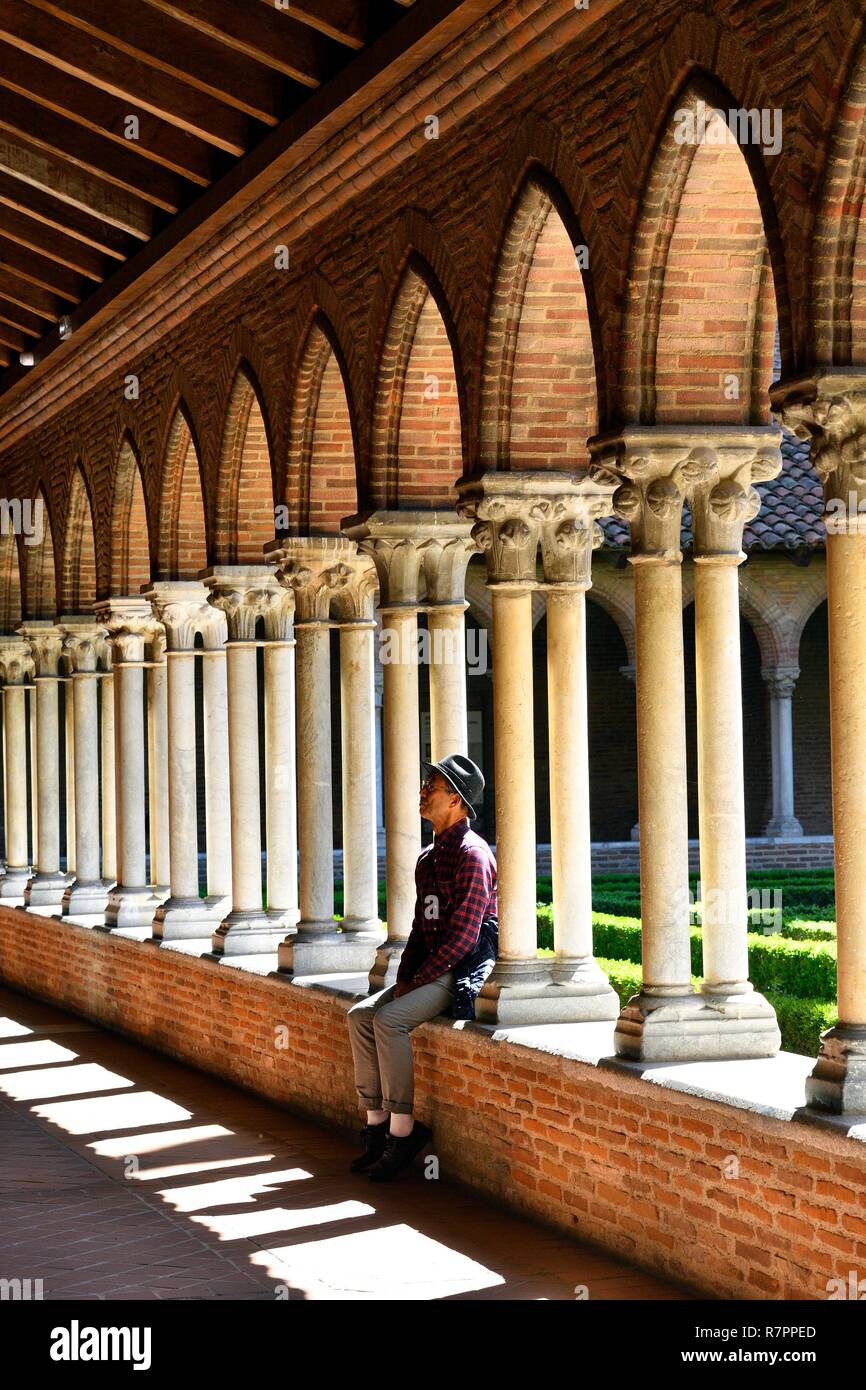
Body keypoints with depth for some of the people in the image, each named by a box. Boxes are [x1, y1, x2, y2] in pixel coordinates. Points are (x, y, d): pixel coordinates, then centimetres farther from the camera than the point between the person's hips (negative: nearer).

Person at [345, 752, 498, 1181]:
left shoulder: (472, 855, -14)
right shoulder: (428, 858, 16)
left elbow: (462, 937, -19)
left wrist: (418, 982, -16)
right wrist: (403, 978, 5)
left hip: (465, 971, -9)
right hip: (430, 971, 9)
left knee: (389, 1019, -26)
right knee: (360, 1014, -7)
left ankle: (402, 1130, -20)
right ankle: (376, 1124, -6)